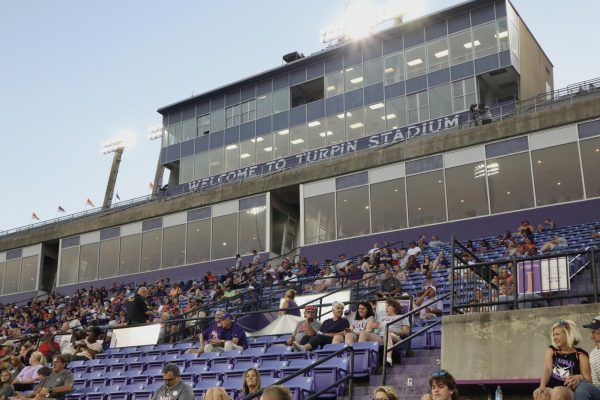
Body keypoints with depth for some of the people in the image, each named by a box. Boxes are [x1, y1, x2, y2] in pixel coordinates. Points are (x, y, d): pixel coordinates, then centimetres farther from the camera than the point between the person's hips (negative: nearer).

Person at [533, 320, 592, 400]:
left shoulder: (580, 354, 6)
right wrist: (542, 386, -22)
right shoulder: (551, 351, 14)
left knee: (558, 392, -37)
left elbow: (589, 380, 2)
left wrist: (579, 378, -23)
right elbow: (547, 369, -3)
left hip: (569, 391, -2)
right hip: (550, 389, 2)